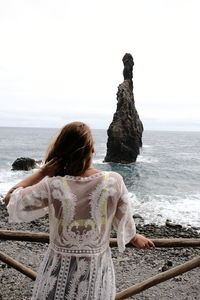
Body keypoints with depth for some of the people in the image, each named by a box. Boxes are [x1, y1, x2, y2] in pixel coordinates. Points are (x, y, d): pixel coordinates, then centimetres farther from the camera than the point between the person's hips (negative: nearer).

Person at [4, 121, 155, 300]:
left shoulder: (53, 186, -22)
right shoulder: (114, 181, -17)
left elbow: (10, 199, -6)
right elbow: (124, 221, -2)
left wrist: (42, 173, -6)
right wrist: (136, 238, 18)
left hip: (59, 273, -1)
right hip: (97, 271, 2)